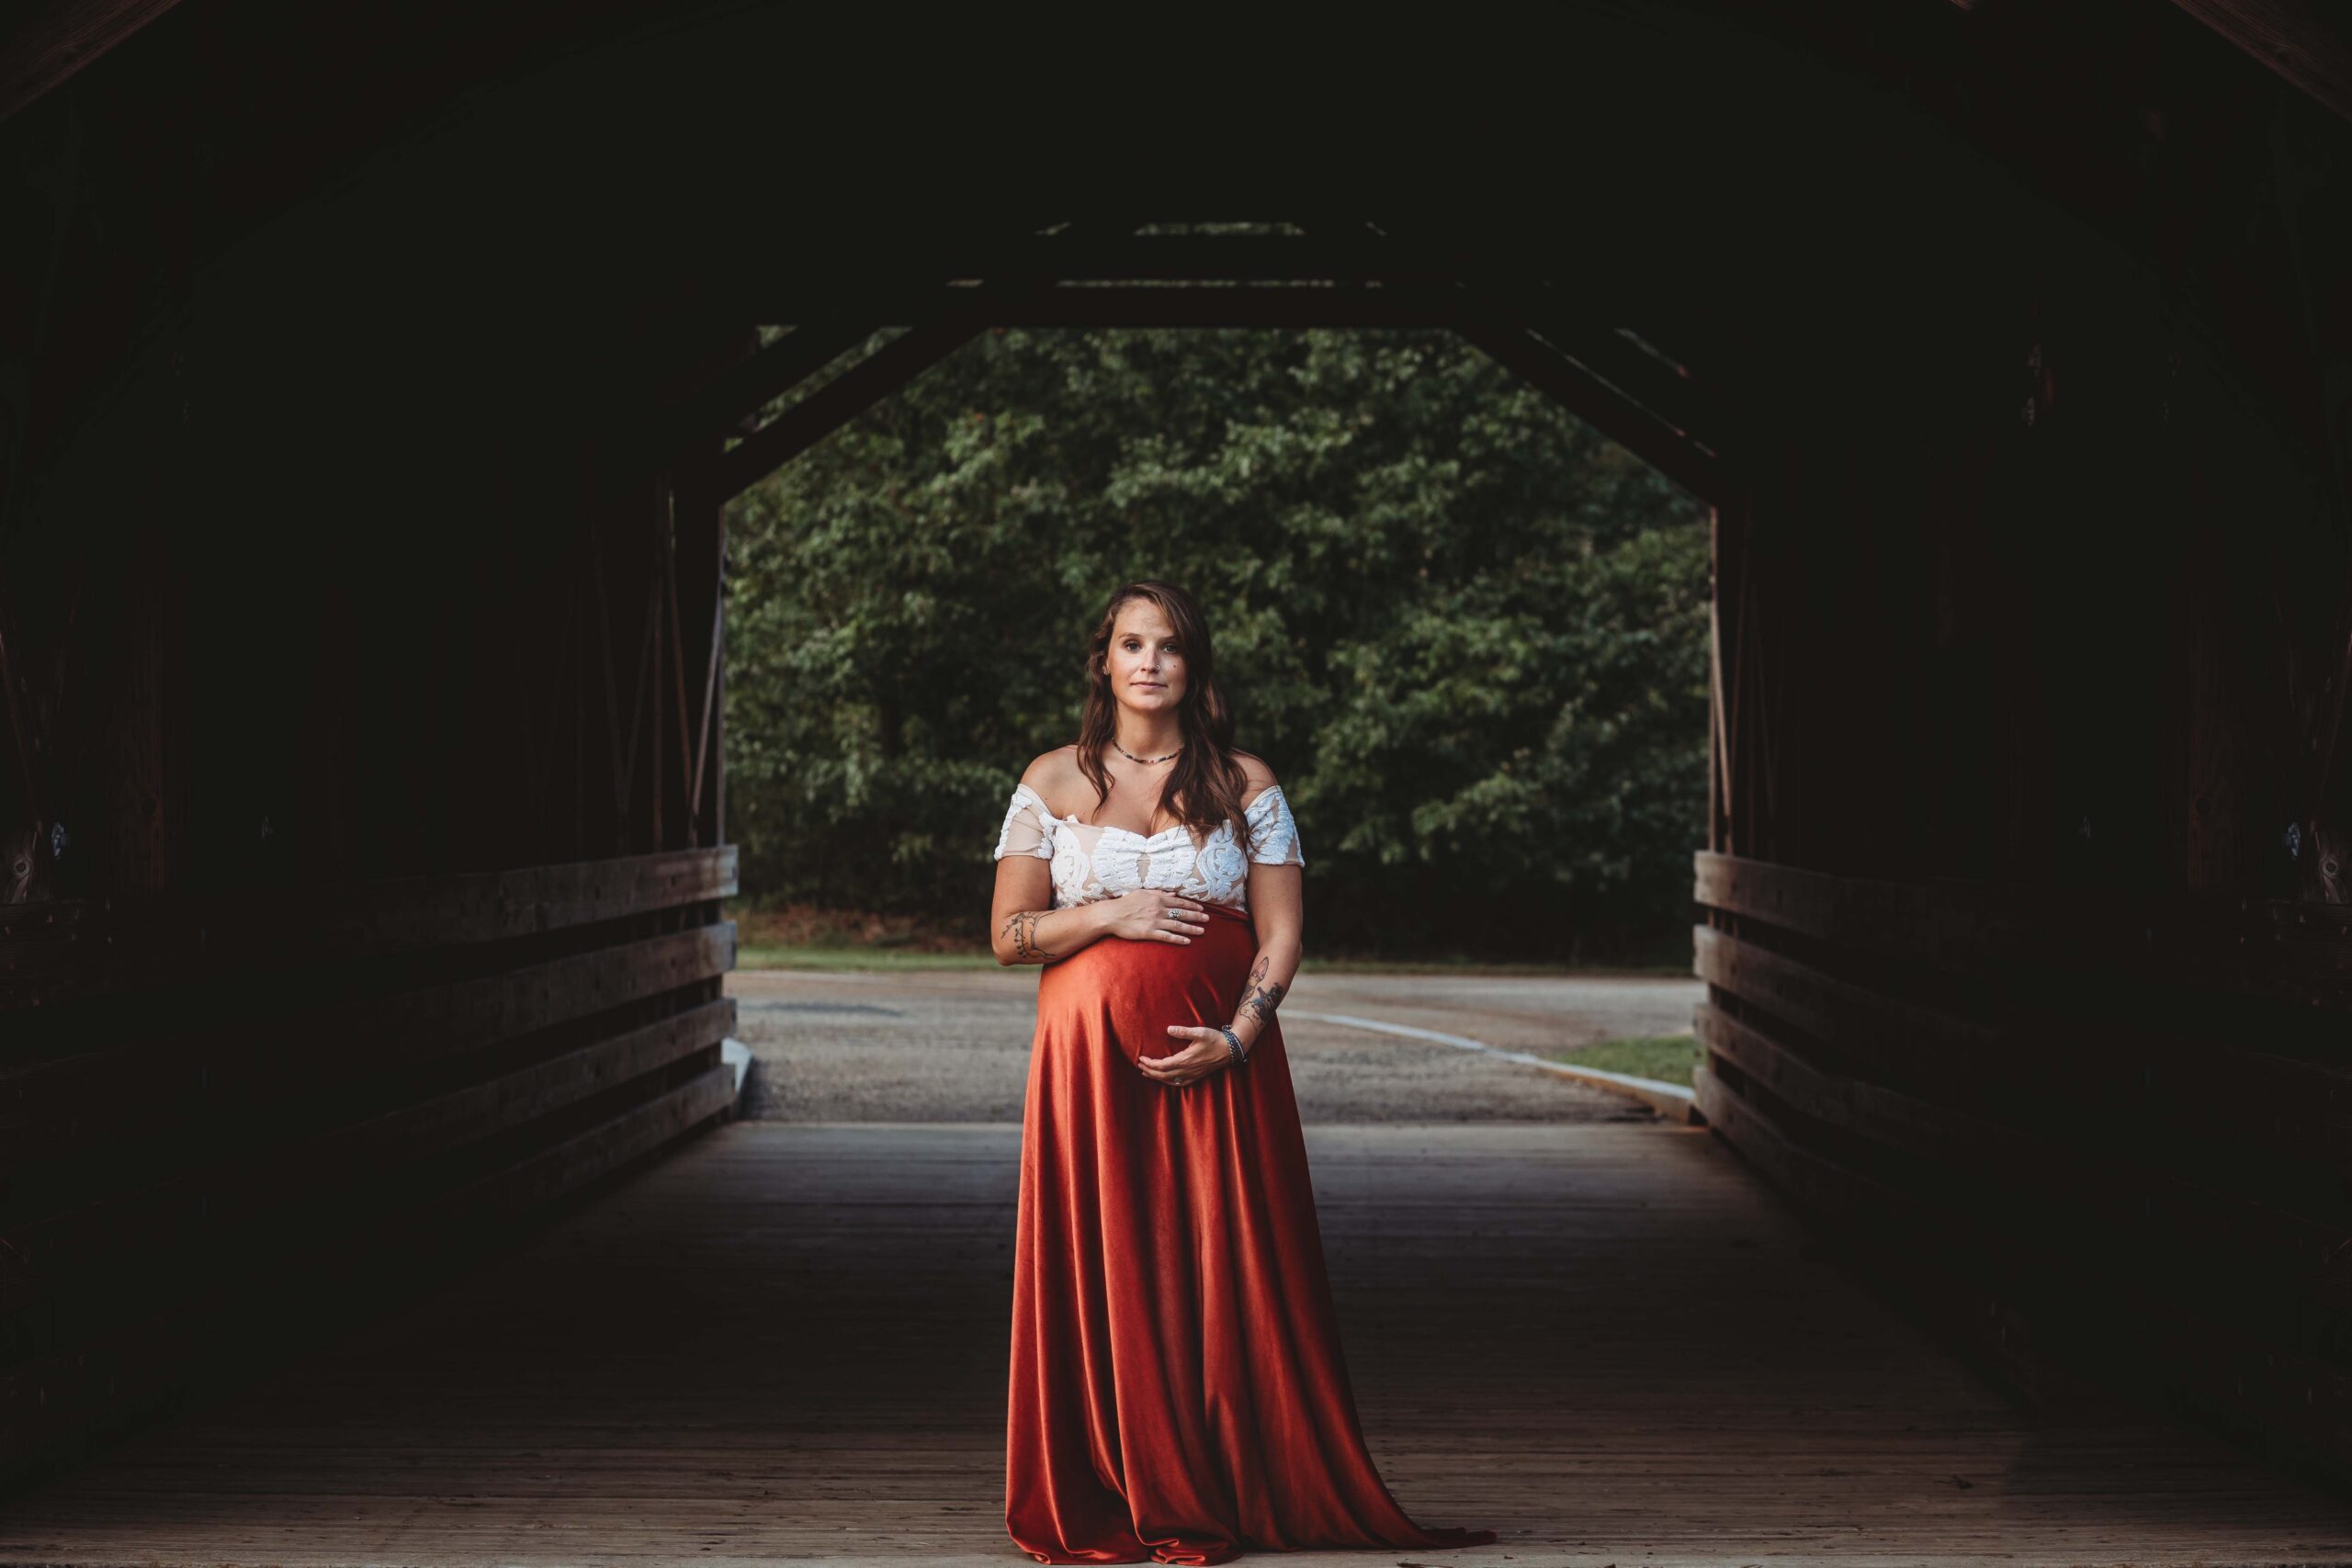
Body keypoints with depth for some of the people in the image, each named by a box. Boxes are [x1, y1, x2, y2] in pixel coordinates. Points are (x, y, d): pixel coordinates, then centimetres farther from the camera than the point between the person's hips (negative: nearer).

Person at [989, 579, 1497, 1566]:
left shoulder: (1244, 784, 6)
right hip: (1092, 1061, 0)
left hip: (1219, 1066, 0)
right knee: (1102, 1272, 0)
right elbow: (1009, 934, 4)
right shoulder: (1052, 783, 7)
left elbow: (1281, 934, 1)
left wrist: (1237, 1038, -13)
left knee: (1225, 1273, -2)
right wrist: (1111, 916, -11)